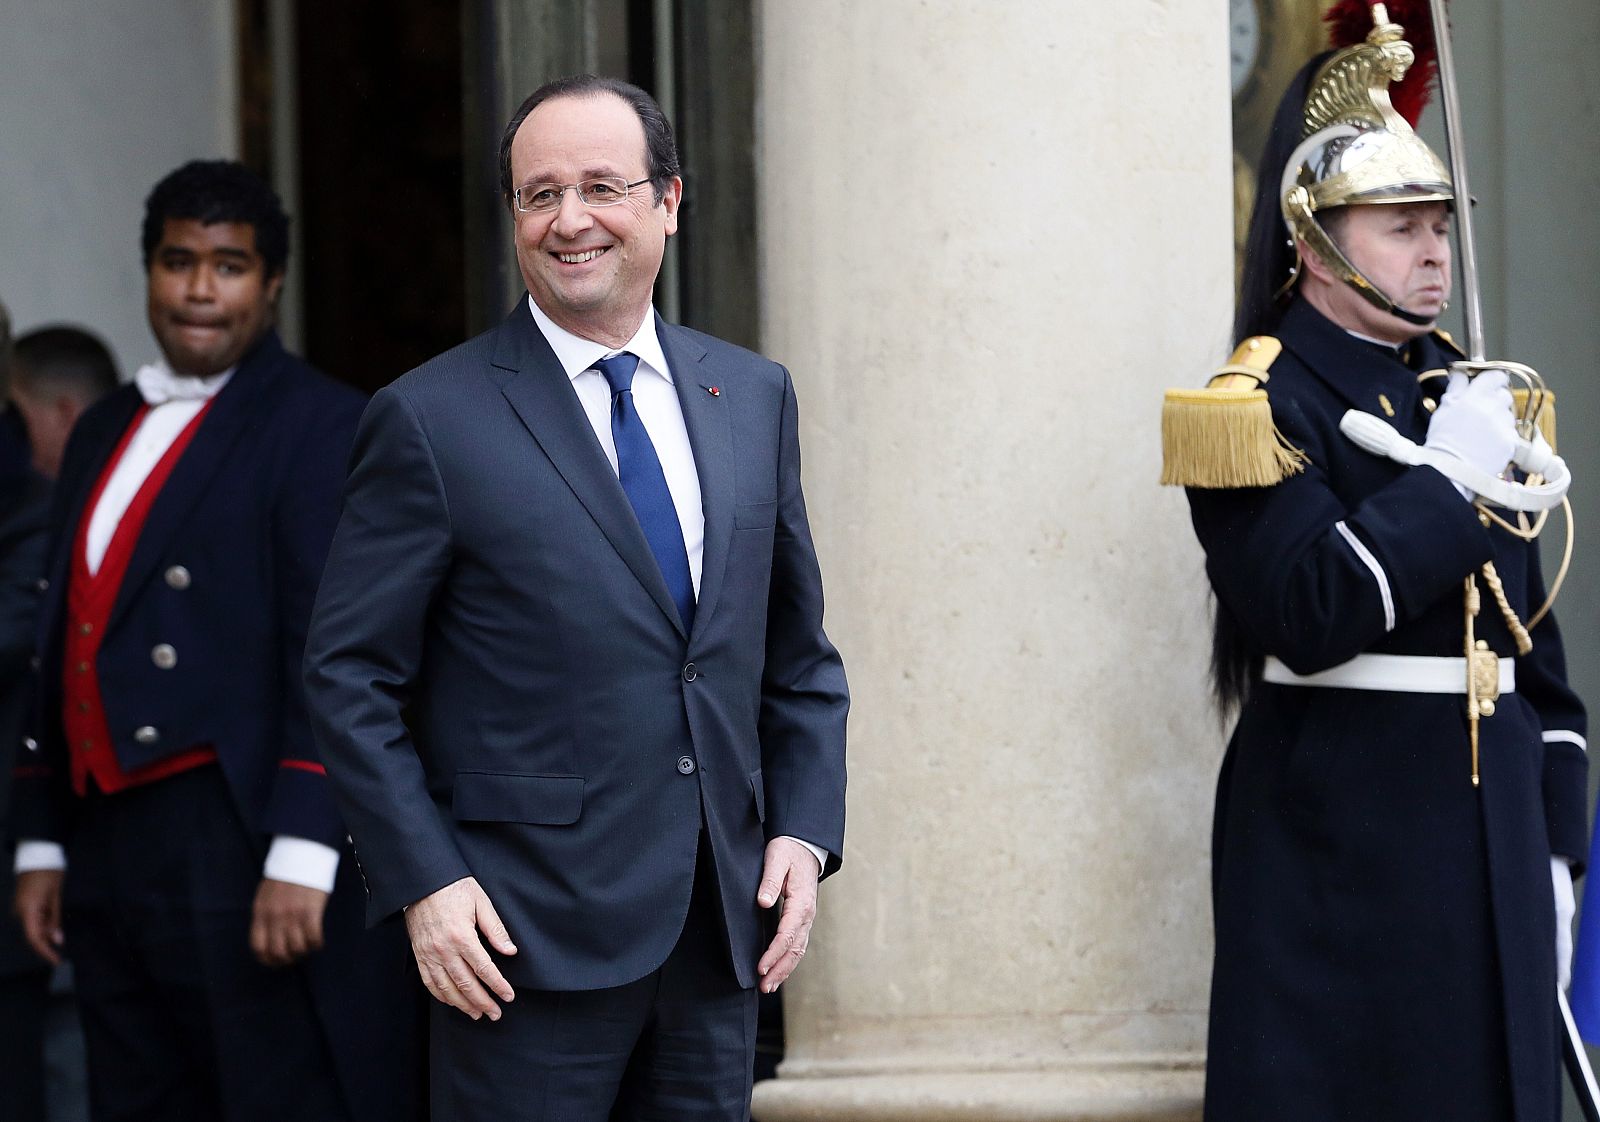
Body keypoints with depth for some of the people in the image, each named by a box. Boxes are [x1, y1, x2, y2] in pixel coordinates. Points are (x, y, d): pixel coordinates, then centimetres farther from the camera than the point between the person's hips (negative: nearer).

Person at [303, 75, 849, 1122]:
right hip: (527, 933, -4)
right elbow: (349, 678, -4)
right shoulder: (431, 421, -5)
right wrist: (423, 883, -12)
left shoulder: (754, 396, 11)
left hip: (720, 926, 5)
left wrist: (805, 831, 3)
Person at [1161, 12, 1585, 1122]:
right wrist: (1447, 480, -15)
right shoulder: (1263, 404, -7)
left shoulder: (1465, 398, 16)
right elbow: (1309, 619, -22)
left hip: (1491, 850, 7)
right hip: (1341, 857, -7)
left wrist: (1554, 852, 13)